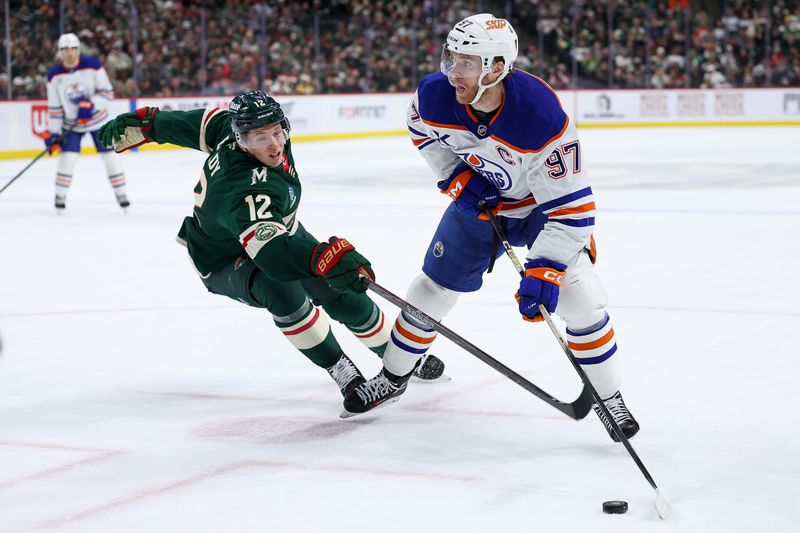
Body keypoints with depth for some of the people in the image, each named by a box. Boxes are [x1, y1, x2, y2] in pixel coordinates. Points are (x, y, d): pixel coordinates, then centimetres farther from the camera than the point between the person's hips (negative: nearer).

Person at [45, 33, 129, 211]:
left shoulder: (93, 66, -18)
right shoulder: (54, 76, -13)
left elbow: (107, 93, -15)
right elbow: (54, 107, -6)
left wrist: (91, 105, -31)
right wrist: (52, 133, -8)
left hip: (97, 118, 0)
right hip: (71, 123, 0)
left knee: (110, 155, 1)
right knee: (68, 156, -13)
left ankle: (121, 194, 15)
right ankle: (60, 196, 1)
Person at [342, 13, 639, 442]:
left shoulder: (543, 117, -39)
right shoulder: (435, 94, -26)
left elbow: (571, 208, -34)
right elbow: (422, 130, 2)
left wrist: (543, 272, -39)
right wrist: (455, 176, -12)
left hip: (542, 205, -4)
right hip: (477, 199, 4)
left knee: (581, 299, -17)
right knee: (431, 290, 9)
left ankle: (607, 397, 4)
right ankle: (392, 378, 33)